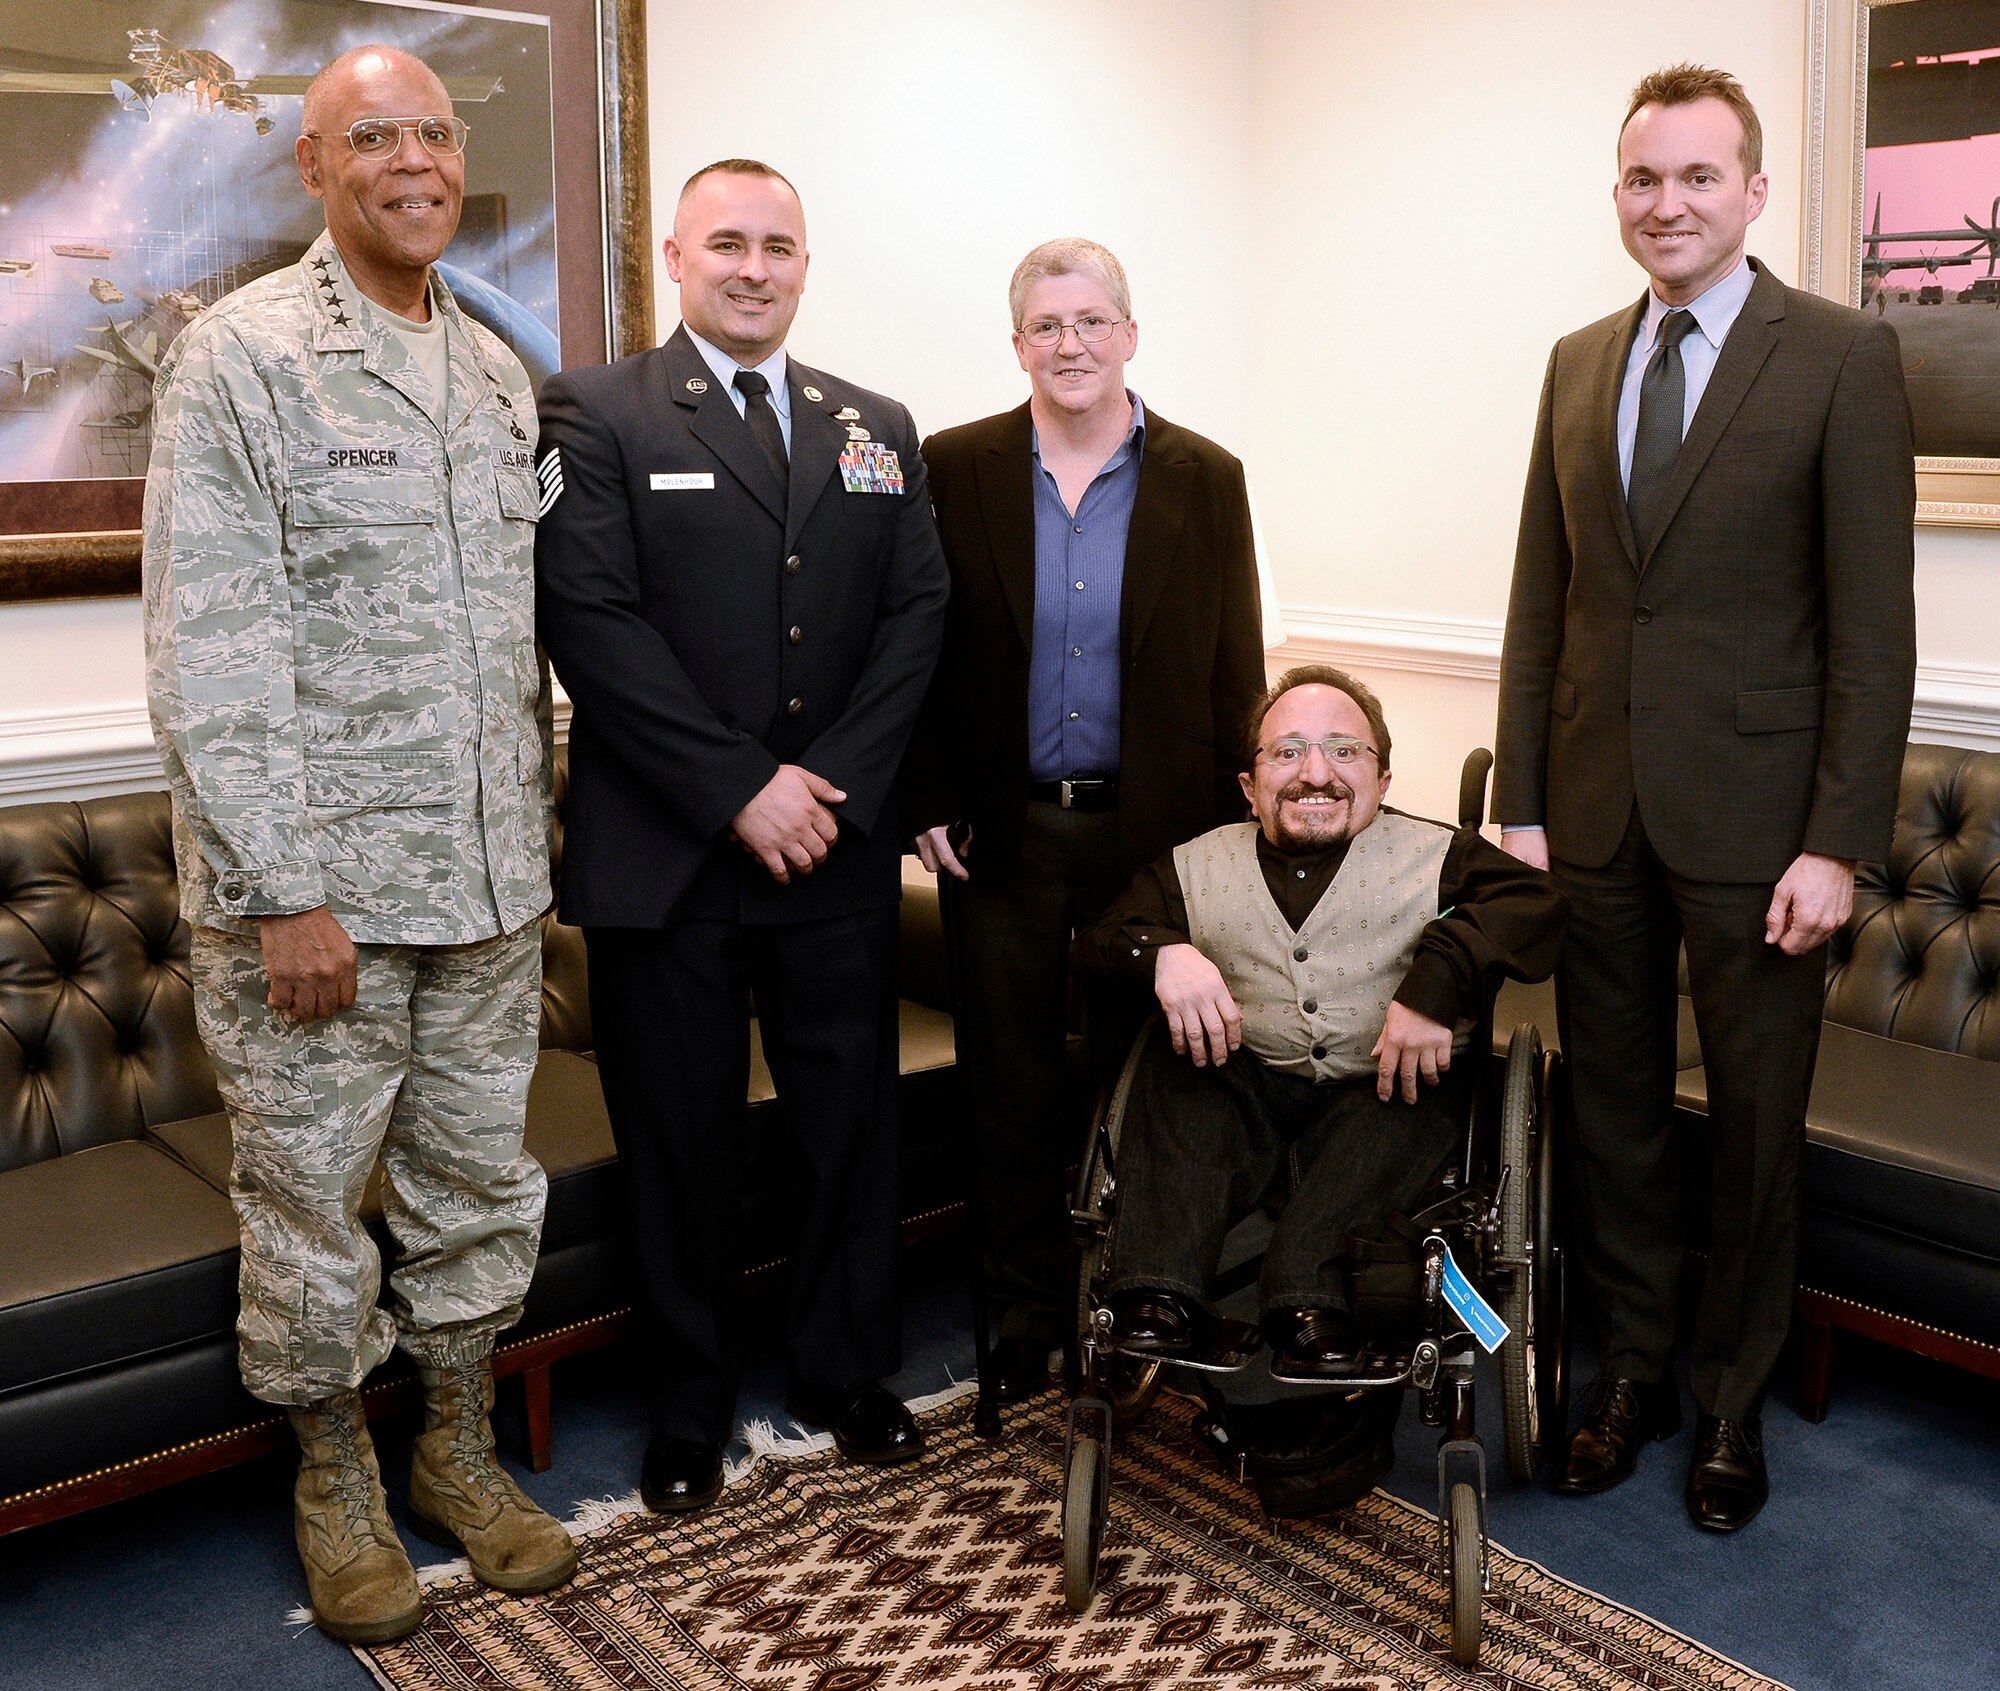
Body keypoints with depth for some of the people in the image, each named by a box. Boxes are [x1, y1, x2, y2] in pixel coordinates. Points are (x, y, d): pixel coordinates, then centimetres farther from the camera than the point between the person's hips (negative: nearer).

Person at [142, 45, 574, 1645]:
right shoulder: (241, 357, -8)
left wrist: (538, 828, 11)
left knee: (481, 1182, 14)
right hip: (315, 883, -5)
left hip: (489, 882, 6)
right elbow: (206, 653, -13)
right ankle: (337, 1478, 29)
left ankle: (459, 1447, 33)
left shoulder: (498, 369, 12)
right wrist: (285, 892, -16)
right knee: (309, 1200, 8)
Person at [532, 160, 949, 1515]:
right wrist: (737, 790, -15)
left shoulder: (878, 429, 12)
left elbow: (917, 612, 5)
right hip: (665, 858, -3)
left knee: (852, 1123, 13)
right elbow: (592, 621, -11)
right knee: (682, 1139, 8)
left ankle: (845, 1372, 33)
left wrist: (833, 781, -8)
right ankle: (689, 1409, 26)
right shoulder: (595, 415, 0)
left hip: (840, 850, 4)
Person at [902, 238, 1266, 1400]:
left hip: (1153, 829, 0)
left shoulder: (1205, 479, 2)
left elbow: (1235, 674, 2)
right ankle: (1030, 1317, 26)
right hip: (1003, 831, 1)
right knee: (1013, 1085, 10)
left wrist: (1231, 834, -2)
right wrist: (929, 802, -4)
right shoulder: (957, 469, 1)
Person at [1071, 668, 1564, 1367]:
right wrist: (1161, 950, -18)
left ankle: (1309, 1295, -40)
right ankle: (1158, 1293, -32)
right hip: (1243, 1096, 2)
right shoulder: (1197, 868, 13)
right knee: (1177, 1051, -22)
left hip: (1380, 1098, -1)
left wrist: (1438, 978, -27)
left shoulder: (1437, 856, 5)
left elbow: (1536, 901, -11)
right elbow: (1094, 941, 6)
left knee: (1425, 1096, -29)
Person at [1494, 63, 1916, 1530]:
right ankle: (1635, 1371, 30)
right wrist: (1522, 800, 5)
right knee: (1613, 1109, 13)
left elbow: (1874, 623, -8)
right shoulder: (1578, 364, 10)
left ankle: (1735, 1401, 27)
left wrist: (1840, 843, -13)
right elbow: (1541, 598, 10)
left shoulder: (1844, 357, -4)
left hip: (1751, 807, -4)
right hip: (1597, 807, 4)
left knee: (1756, 1124, 9)